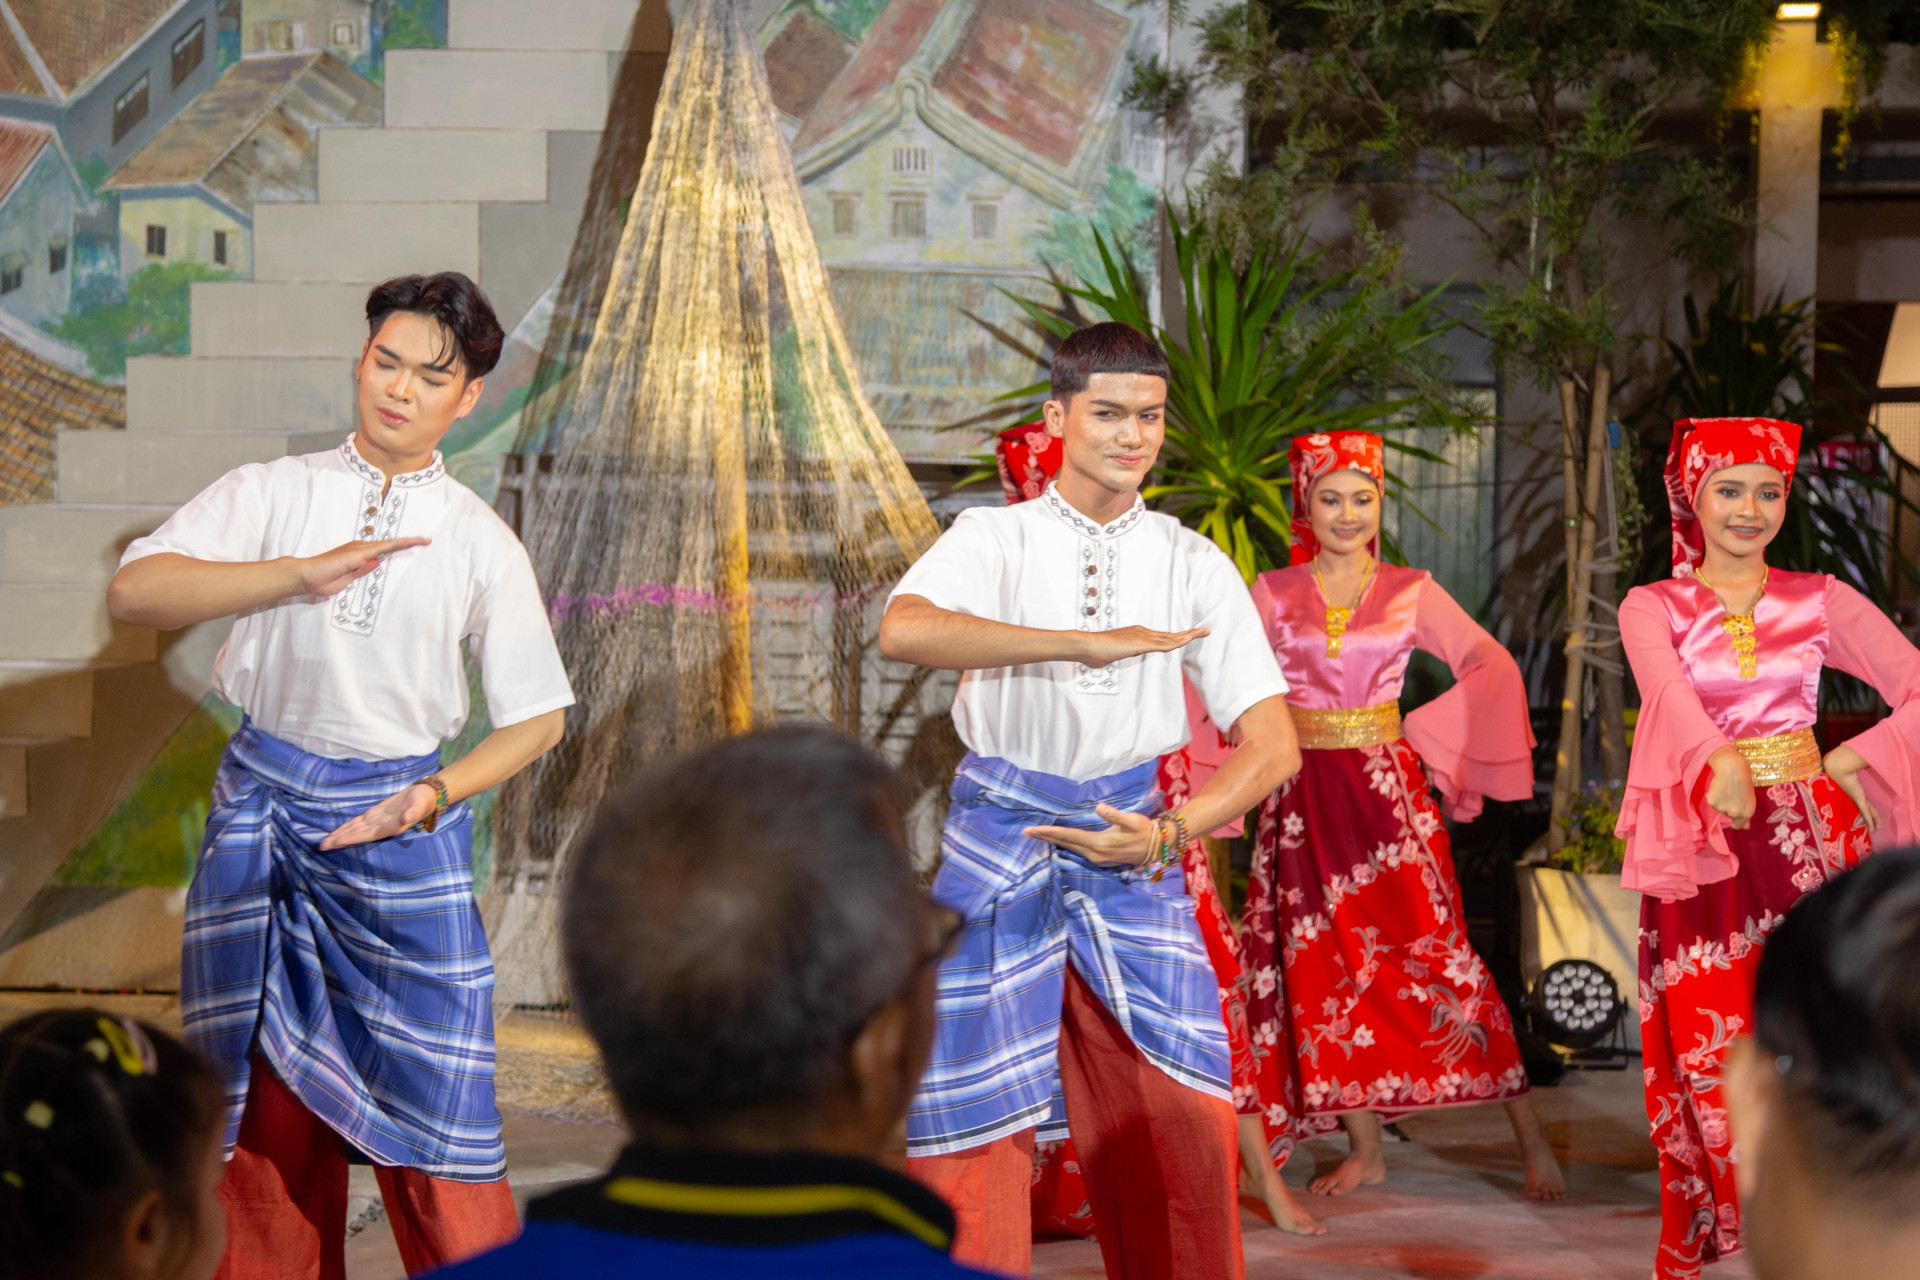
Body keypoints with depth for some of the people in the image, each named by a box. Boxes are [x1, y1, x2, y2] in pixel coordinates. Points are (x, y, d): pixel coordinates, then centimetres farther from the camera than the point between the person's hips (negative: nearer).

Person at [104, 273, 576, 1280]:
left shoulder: (478, 543, 2)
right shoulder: (272, 495, 1)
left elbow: (536, 717, 5)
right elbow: (132, 591, -15)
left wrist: (433, 798, -12)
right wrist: (301, 574, -27)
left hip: (401, 828, -1)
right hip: (261, 805, 1)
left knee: (431, 1111, -3)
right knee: (266, 1111, 9)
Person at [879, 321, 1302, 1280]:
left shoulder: (1194, 566, 5)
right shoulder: (996, 538, -1)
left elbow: (1271, 744, 2)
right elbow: (904, 631, -24)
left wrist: (1169, 834, -13)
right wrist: (1088, 643, -27)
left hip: (1131, 848, 2)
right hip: (999, 843, -2)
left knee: (1181, 1123, -3)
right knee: (976, 1119, 0)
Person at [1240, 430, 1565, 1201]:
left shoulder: (1411, 593, 4)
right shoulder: (1272, 594, 6)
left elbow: (1492, 666, 4)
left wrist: (1428, 735, -3)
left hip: (1385, 786, -2)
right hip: (1304, 793, 2)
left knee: (1434, 950, -9)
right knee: (1327, 963, 3)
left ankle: (1531, 1140, -5)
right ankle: (1364, 1150, 13)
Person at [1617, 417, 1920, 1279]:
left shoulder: (1821, 602, 8)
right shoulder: (1652, 608, 3)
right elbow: (1667, 687, -19)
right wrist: (1721, 763, -38)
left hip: (1809, 835, 1)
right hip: (1703, 843, -1)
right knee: (1707, 1044, -3)